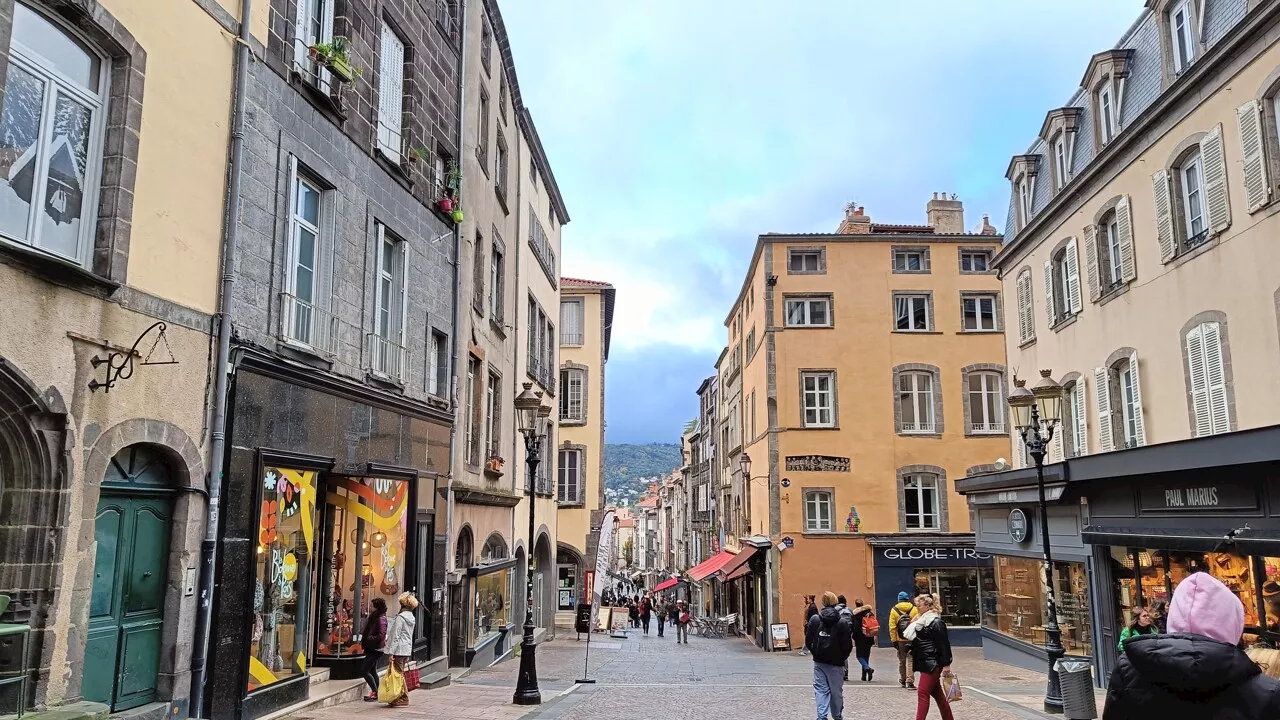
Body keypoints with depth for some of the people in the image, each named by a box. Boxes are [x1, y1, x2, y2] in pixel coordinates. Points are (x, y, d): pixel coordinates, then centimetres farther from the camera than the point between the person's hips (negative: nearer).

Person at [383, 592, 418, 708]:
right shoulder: (411, 618, 12)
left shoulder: (400, 617, -14)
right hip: (407, 650, 8)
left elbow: (395, 636, -16)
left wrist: (391, 652, -15)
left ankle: (403, 698, -2)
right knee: (401, 674, 14)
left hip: (399, 650, -8)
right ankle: (404, 697, 15)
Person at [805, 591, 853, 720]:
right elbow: (848, 645, -9)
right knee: (836, 691, 13)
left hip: (819, 661, 1)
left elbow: (808, 641, -3)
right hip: (836, 662, -1)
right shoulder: (843, 622, -10)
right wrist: (843, 658, 7)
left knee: (821, 689, 6)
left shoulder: (814, 619, -5)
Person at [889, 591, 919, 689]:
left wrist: (894, 640, 0)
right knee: (910, 660, 0)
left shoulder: (894, 610, 0)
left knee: (901, 661, 15)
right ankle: (910, 682, -8)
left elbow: (892, 627, -3)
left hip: (900, 640, 1)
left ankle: (902, 681, 24)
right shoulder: (914, 609, -1)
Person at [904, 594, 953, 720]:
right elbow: (916, 641, 21)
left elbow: (944, 644, -16)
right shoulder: (921, 621, 13)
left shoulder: (936, 622, -13)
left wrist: (946, 664, -17)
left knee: (923, 693, -10)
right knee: (936, 693, 15)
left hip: (932, 664, -9)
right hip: (924, 663, 9)